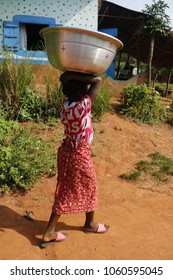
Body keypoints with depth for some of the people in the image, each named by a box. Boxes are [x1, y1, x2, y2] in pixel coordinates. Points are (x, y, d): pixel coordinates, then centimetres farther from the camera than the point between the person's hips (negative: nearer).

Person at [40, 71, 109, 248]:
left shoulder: (66, 104, -4)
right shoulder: (83, 106, -25)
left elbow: (64, 79, 16)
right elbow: (98, 80, -21)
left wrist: (69, 78, -2)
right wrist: (73, 76, -19)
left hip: (67, 151, 8)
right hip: (80, 155, -8)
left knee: (65, 192, 19)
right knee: (89, 188, 18)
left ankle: (49, 233, 29)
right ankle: (90, 224, 41)